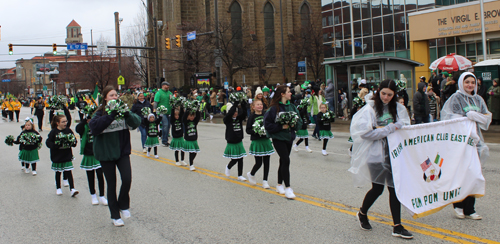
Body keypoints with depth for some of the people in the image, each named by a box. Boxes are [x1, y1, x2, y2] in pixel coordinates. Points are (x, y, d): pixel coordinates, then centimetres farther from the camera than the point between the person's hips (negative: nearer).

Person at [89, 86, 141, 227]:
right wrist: (111, 115, -33)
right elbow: (93, 126, -26)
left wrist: (126, 114, -31)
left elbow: (137, 122, -12)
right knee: (111, 184, 8)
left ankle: (123, 206, 15)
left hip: (122, 151, 2)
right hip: (106, 153, -2)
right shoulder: (100, 113, -7)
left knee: (127, 179, -12)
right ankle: (115, 216, 21)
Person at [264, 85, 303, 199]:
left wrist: (294, 124, -12)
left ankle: (279, 185, 26)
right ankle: (287, 188, -9)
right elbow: (268, 124, -13)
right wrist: (281, 127, -20)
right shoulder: (274, 108, -12)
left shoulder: (292, 107, 6)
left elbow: (299, 121, 10)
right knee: (286, 160, -14)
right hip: (278, 138, -6)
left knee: (283, 161, 13)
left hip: (289, 137, 6)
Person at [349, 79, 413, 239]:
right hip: (376, 153, -4)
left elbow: (405, 125, -1)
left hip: (394, 152, 4)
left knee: (394, 187, 3)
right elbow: (366, 132, -14)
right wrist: (391, 128, -12)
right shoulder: (370, 108, -5)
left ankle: (397, 227, 10)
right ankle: (362, 213, 31)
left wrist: (383, 128, -14)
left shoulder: (398, 108, 8)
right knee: (377, 188, 3)